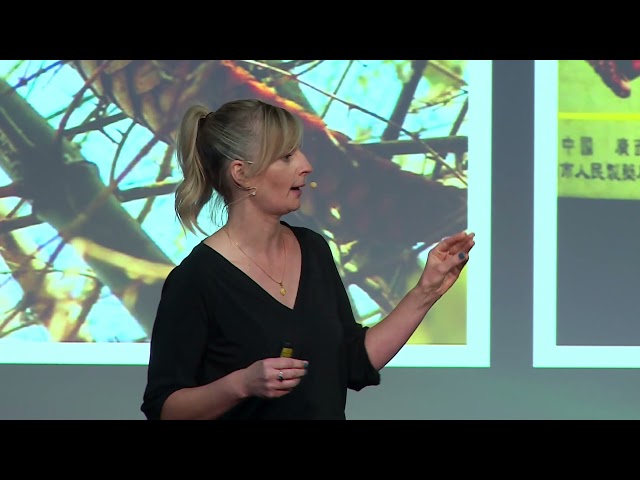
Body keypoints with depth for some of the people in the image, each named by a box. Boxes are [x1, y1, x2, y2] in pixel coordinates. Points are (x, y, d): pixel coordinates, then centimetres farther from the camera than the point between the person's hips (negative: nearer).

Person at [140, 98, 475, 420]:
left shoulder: (313, 249, 4)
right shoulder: (196, 279, -15)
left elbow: (357, 363, 8)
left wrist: (426, 292, 2)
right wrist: (242, 384, -25)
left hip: (328, 411, 4)